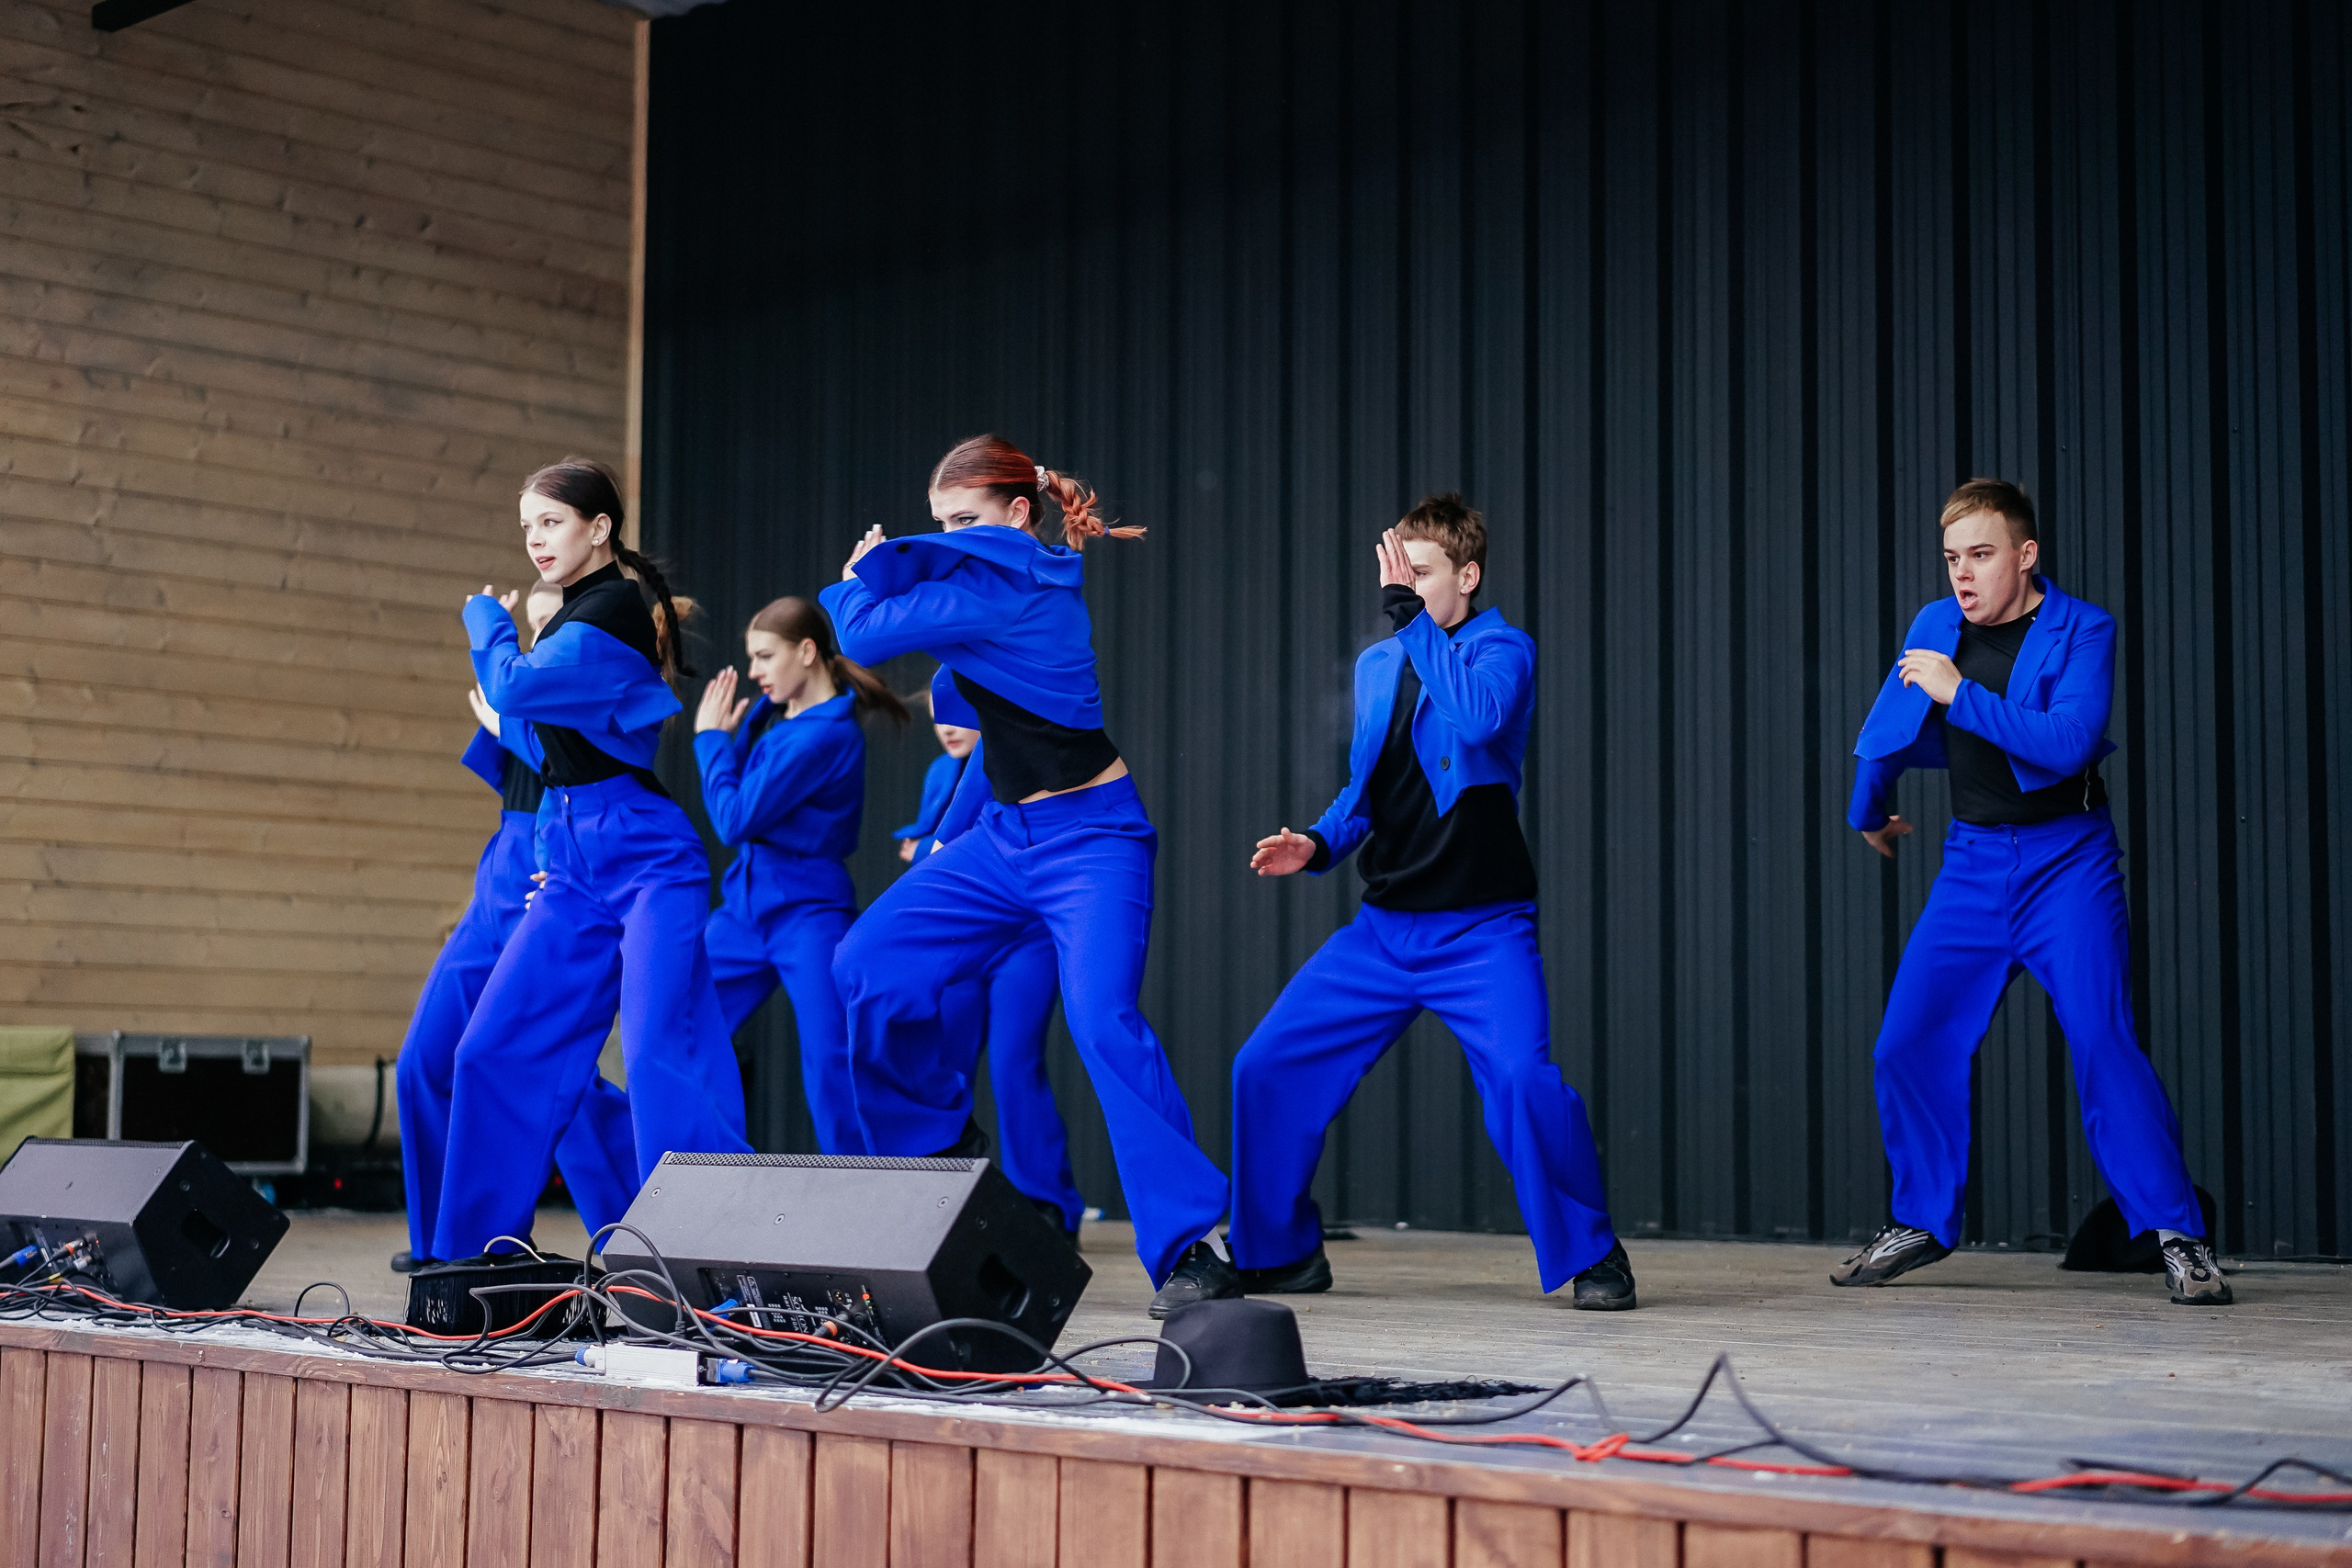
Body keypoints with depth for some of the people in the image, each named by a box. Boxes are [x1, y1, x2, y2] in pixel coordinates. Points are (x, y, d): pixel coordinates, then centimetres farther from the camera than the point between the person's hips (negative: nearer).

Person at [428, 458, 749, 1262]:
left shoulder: (613, 608, -12)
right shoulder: (575, 611, 17)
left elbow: (512, 689, -21)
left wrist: (486, 618, -5)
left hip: (646, 856, -9)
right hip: (576, 862, 9)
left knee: (659, 1058, -19)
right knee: (498, 1050, 8)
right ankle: (479, 1252, 17)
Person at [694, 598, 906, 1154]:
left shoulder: (826, 733, -18)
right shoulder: (772, 712, 7)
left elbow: (736, 820, -18)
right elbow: (738, 802, 12)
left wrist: (712, 737, -6)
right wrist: (733, 730, 0)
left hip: (807, 914, -8)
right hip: (745, 907, 9)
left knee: (831, 1067, -12)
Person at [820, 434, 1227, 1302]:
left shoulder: (1008, 588, -20)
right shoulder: (986, 572, 9)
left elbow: (864, 634, -17)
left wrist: (861, 577, 3)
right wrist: (874, 577, -2)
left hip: (1091, 840, -10)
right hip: (1005, 834, 10)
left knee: (1102, 1019, -26)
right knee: (866, 965, 5)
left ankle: (1189, 1243, -22)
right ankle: (936, 1144, 25)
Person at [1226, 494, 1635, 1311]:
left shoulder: (1502, 647, -5)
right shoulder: (1376, 664, 13)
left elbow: (1477, 719, -28)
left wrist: (1410, 615, -22)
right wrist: (1317, 844, 2)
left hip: (1481, 929, -6)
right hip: (1383, 929, 6)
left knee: (1524, 1078, -25)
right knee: (1265, 1066, 0)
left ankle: (1592, 1252, -4)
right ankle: (1281, 1252, 18)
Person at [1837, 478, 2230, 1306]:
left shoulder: (2082, 629, -9)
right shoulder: (1935, 625, 5)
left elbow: (2069, 740, -24)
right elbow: (1885, 731, 21)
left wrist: (1961, 695, -25)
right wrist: (1868, 814, 33)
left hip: (2067, 862, -5)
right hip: (1973, 862, 5)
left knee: (2101, 1043, -16)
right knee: (1906, 1046, 2)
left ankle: (2179, 1238, -7)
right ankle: (1922, 1222, 20)